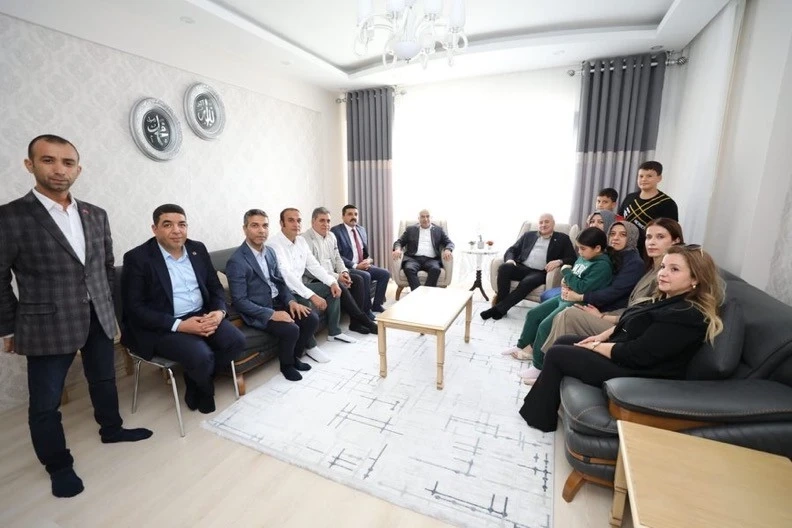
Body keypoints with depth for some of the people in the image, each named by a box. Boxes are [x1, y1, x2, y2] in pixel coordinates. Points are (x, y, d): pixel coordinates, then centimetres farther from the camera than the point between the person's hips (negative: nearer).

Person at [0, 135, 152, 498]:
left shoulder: (96, 215, 5)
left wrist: (110, 310, 13)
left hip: (99, 319, 4)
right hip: (48, 326, -4)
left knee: (104, 381, 20)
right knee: (46, 403, 10)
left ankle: (111, 429, 42)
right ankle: (58, 465, 30)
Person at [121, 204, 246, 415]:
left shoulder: (198, 249, 6)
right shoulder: (137, 258, -9)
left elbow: (215, 286, 10)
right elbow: (135, 308, -13)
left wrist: (219, 311, -12)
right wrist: (179, 325, -22)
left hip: (202, 315, 5)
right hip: (162, 327, -5)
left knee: (236, 341, -17)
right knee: (202, 357, -27)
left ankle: (198, 379, 11)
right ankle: (203, 387, 10)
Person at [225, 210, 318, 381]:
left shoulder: (270, 251, 7)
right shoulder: (236, 261, -18)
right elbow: (239, 301, -19)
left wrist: (291, 301, -5)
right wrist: (271, 314, -25)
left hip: (278, 303, 7)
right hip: (256, 312, -7)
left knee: (312, 319, -8)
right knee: (291, 329, -26)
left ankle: (295, 356, 15)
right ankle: (286, 364, 4)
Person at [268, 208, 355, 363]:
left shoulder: (301, 241, 4)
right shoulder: (275, 244, -22)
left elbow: (314, 265, 7)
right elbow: (287, 276, -32)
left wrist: (332, 281, -8)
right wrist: (312, 295, -38)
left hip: (299, 286, 9)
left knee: (332, 289, 4)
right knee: (304, 304, -35)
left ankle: (334, 332, 15)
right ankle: (310, 346, -13)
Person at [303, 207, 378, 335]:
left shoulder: (331, 235, 10)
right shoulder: (305, 239, -16)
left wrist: (344, 272, -6)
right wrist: (336, 277, -24)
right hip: (314, 280, -8)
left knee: (358, 280, -11)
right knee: (339, 287, -31)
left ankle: (355, 321, -11)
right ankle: (364, 320, -19)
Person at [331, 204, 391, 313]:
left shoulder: (361, 229, 14)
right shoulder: (336, 231, -8)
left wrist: (368, 260, -2)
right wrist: (355, 266, -20)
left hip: (363, 265, 7)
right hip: (347, 268, -7)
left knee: (385, 273, -9)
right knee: (365, 276, -31)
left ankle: (377, 304, 3)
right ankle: (366, 311, -15)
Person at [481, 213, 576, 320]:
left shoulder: (563, 239, 14)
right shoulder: (528, 235, 22)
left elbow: (572, 258, 4)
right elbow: (512, 250, 16)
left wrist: (559, 261, -19)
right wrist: (510, 259, -8)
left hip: (541, 272, -2)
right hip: (522, 267, 3)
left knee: (527, 282, -36)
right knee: (504, 267, -30)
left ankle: (499, 309, -30)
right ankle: (501, 304, -25)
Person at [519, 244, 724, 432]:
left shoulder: (687, 317, -23)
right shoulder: (666, 301, 8)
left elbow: (635, 355, -26)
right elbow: (626, 325, 18)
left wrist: (594, 346, -15)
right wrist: (602, 336, 2)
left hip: (633, 372, -10)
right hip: (619, 353, 10)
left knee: (556, 354, -8)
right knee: (563, 341, 9)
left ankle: (540, 418, 11)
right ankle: (540, 409, 18)